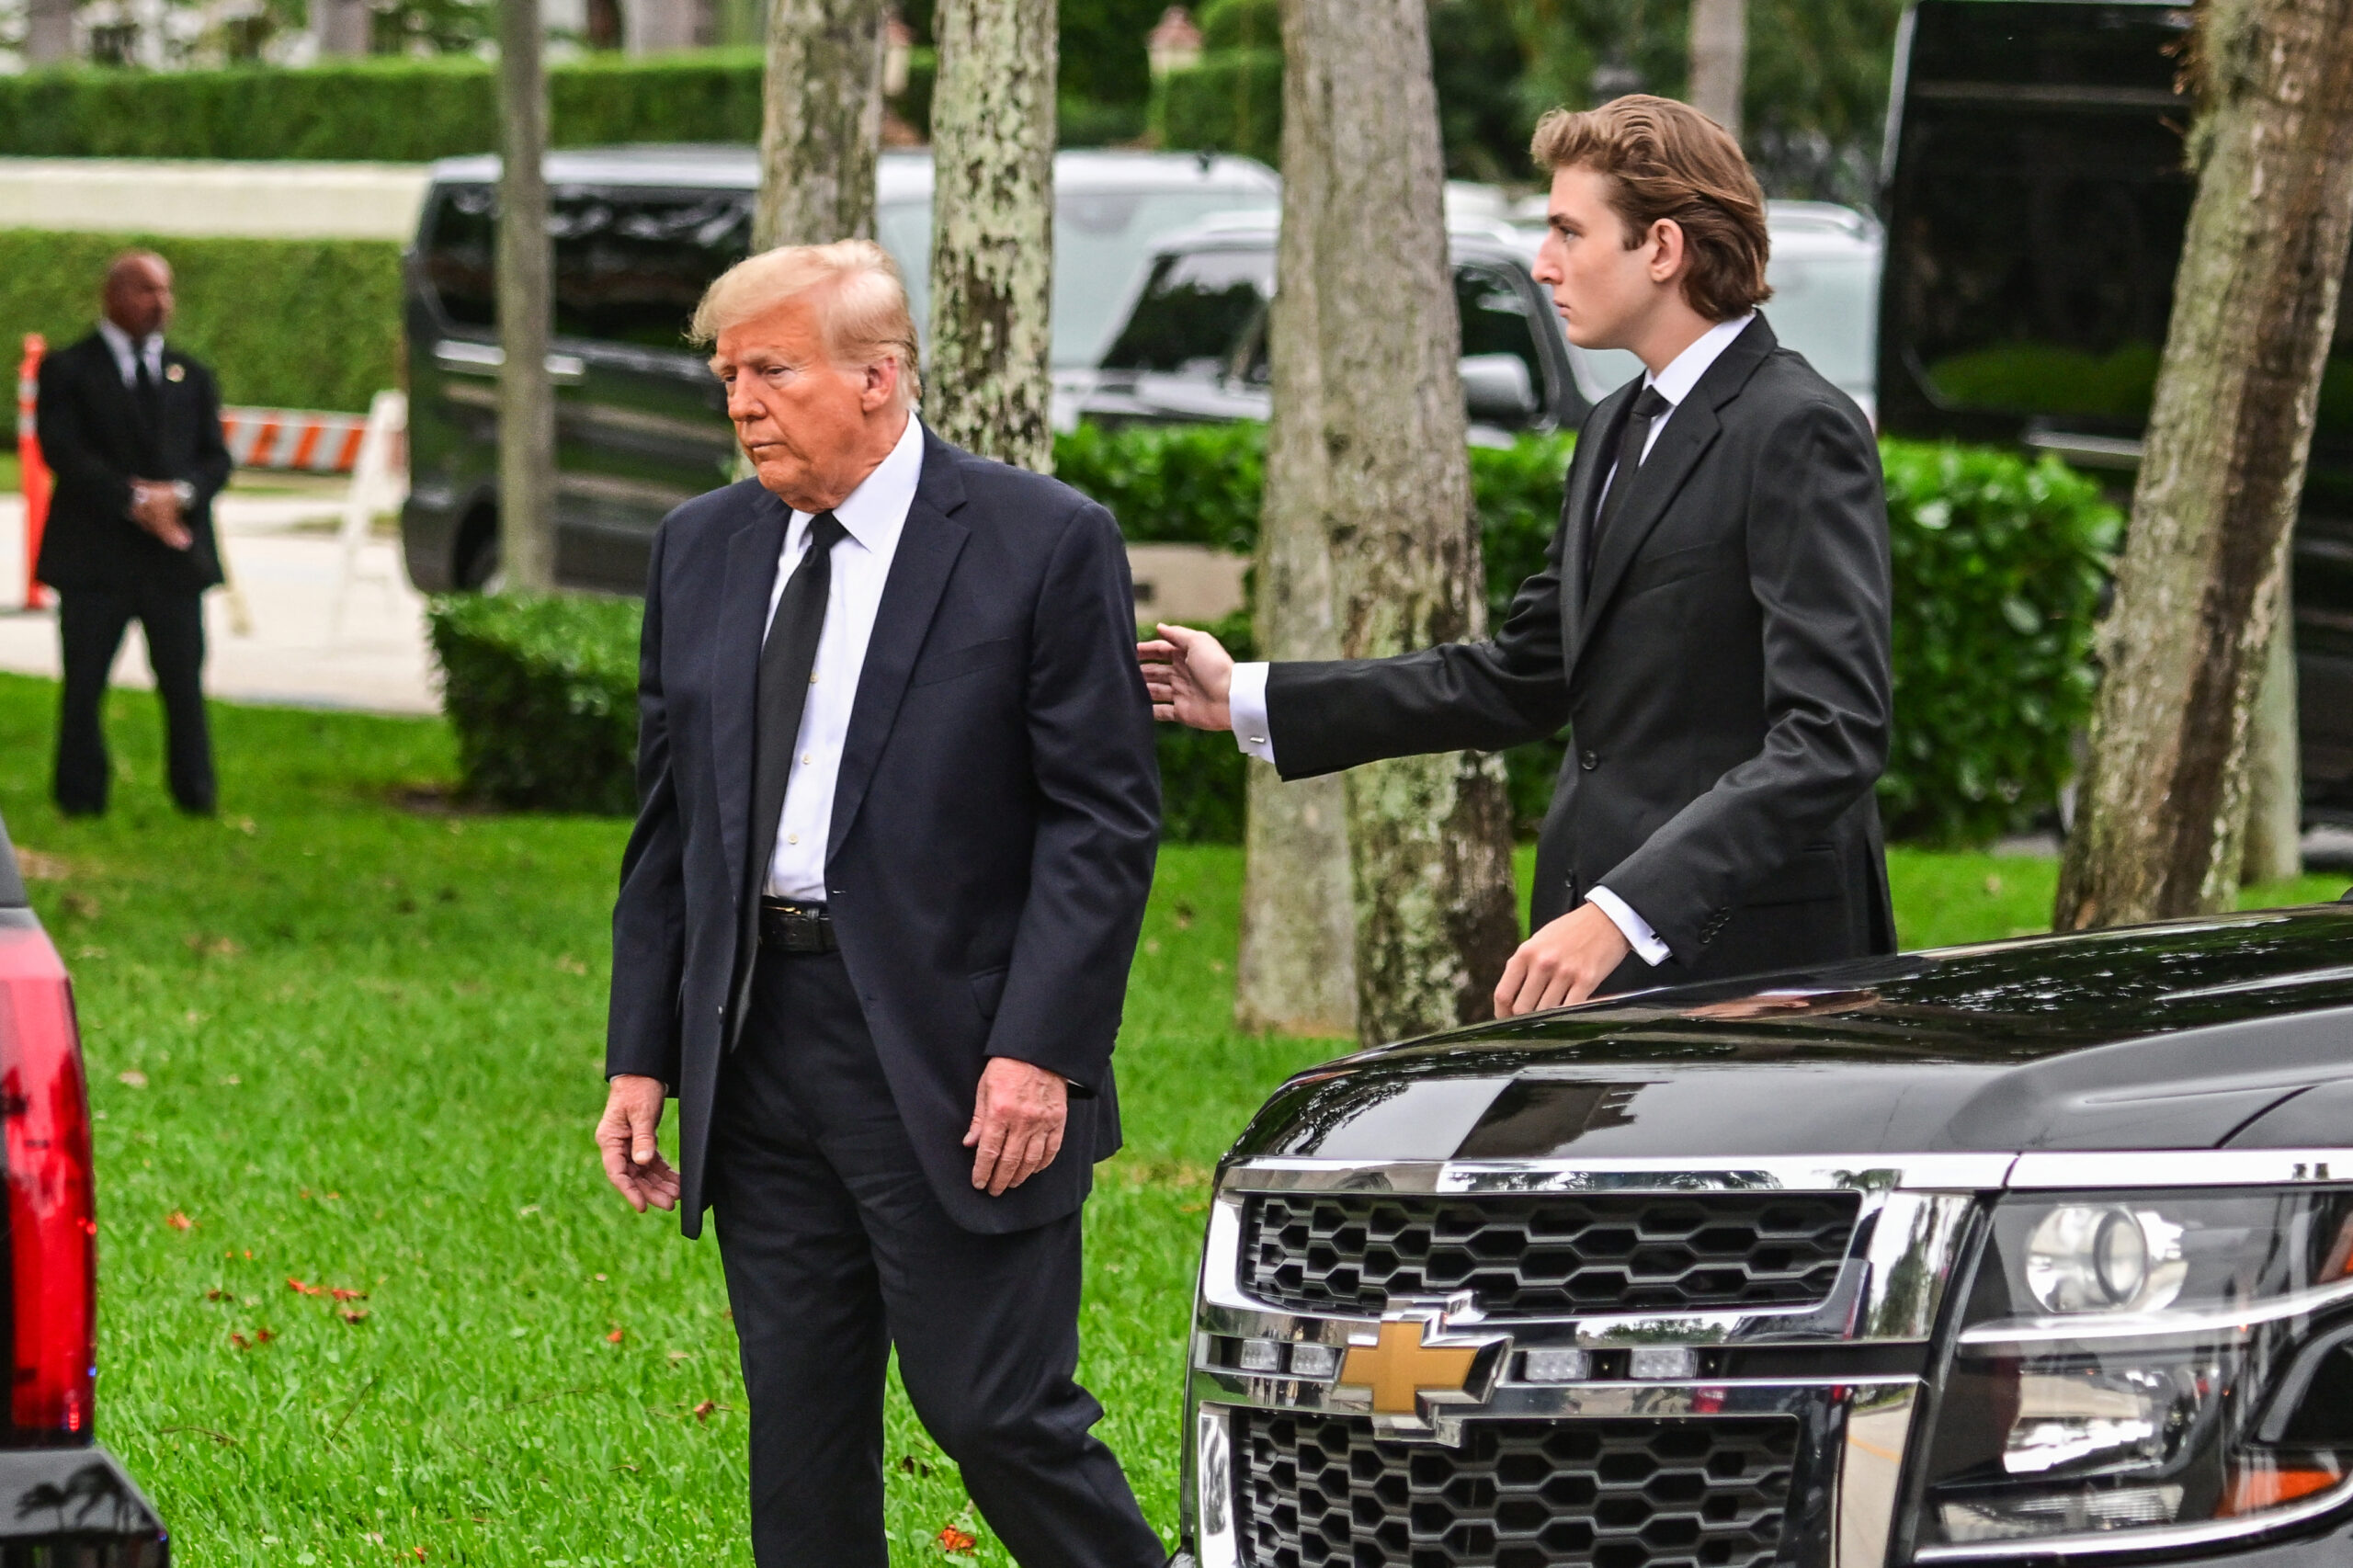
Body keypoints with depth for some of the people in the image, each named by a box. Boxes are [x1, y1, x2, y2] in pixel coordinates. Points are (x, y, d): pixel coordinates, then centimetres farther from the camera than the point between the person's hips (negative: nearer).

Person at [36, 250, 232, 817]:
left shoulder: (191, 376, 17)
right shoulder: (68, 371, 3)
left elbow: (216, 457, 10)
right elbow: (63, 451, -8)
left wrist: (181, 493, -12)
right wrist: (134, 501, -18)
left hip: (176, 552, 3)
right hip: (96, 553, -3)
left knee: (184, 685, 1)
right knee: (84, 685, 0)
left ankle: (195, 796, 6)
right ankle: (81, 801, 7)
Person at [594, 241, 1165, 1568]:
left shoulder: (1045, 544, -6)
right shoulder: (703, 549, 11)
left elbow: (1106, 819, -8)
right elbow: (670, 822, 15)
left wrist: (1039, 1049, -16)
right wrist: (641, 1059, 9)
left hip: (955, 1056, -6)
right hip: (757, 1047, 6)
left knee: (998, 1414, -6)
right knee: (801, 1443, 8)